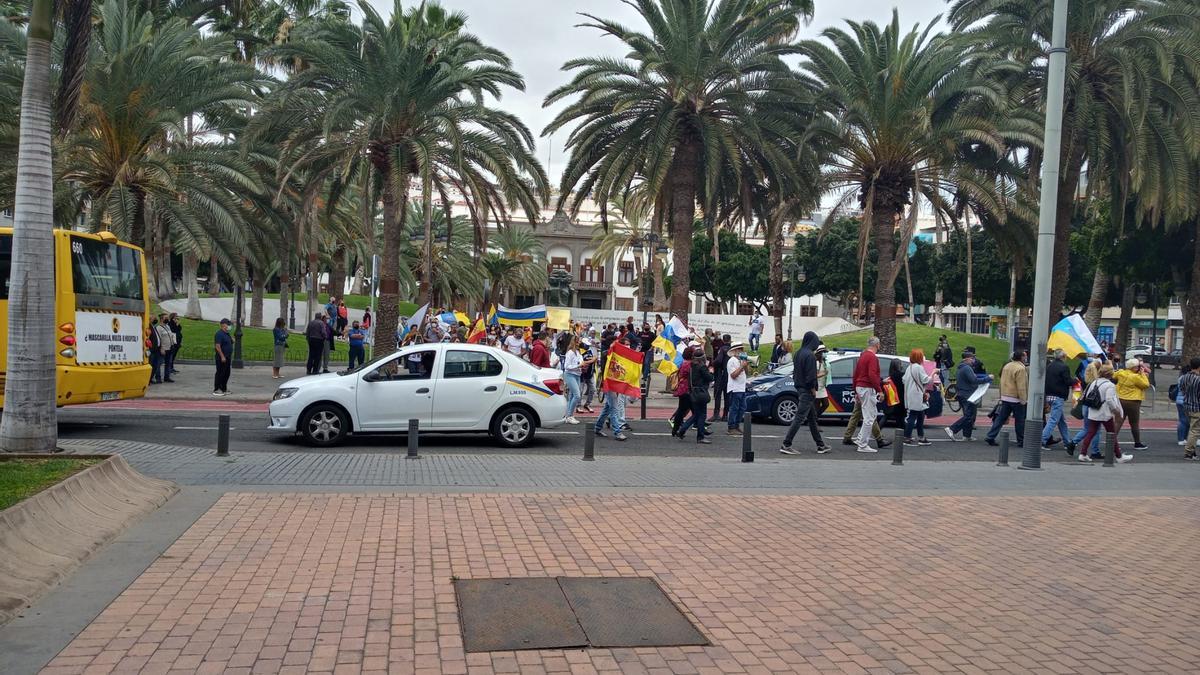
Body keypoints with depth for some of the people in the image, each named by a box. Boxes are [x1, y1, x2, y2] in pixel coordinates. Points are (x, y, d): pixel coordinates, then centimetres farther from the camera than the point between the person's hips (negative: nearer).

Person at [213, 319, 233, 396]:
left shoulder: (227, 334, 15)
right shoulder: (219, 334, -14)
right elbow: (217, 346, -20)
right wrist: (222, 356, -23)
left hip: (227, 358, 10)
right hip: (221, 358, -9)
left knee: (226, 374, 13)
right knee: (220, 374, -6)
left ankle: (224, 389, 21)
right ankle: (216, 390, -1)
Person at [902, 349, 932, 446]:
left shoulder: (909, 367, 14)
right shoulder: (919, 367, -14)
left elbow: (903, 379, 14)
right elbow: (925, 380, -17)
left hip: (910, 396, 10)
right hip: (917, 397, -10)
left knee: (920, 417, 15)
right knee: (912, 417, -6)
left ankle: (921, 438, 19)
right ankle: (907, 438, -5)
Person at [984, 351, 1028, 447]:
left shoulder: (1007, 366, 10)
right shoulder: (1020, 369, -16)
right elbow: (1021, 387, -19)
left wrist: (1002, 396, 20)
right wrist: (1023, 400, -16)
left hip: (1005, 397, 7)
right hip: (1016, 399, -7)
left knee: (1000, 418, 8)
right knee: (1020, 421, 5)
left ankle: (990, 437, 1)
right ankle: (1021, 441, 13)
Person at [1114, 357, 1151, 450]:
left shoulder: (1121, 373, -1)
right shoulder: (1136, 377, -19)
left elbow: (1113, 376, 19)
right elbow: (1146, 385, -11)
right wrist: (1142, 374, -6)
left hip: (1120, 400, 6)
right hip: (1133, 402, -6)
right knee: (1135, 424, 7)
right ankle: (1138, 443, 17)